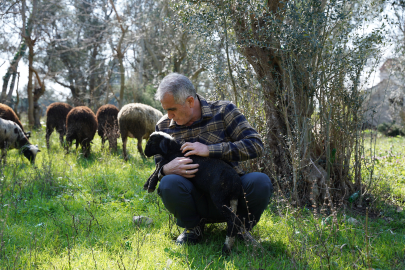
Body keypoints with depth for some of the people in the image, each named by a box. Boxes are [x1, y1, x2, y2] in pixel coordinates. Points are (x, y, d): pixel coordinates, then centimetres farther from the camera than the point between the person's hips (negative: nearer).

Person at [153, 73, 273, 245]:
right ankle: (193, 227, 0)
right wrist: (166, 170, -17)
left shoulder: (223, 111, -4)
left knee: (260, 182, -32)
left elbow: (256, 145, -13)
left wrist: (209, 150, -21)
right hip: (196, 201, 1)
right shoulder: (164, 126, 4)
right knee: (169, 183, -31)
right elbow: (159, 170, 10)